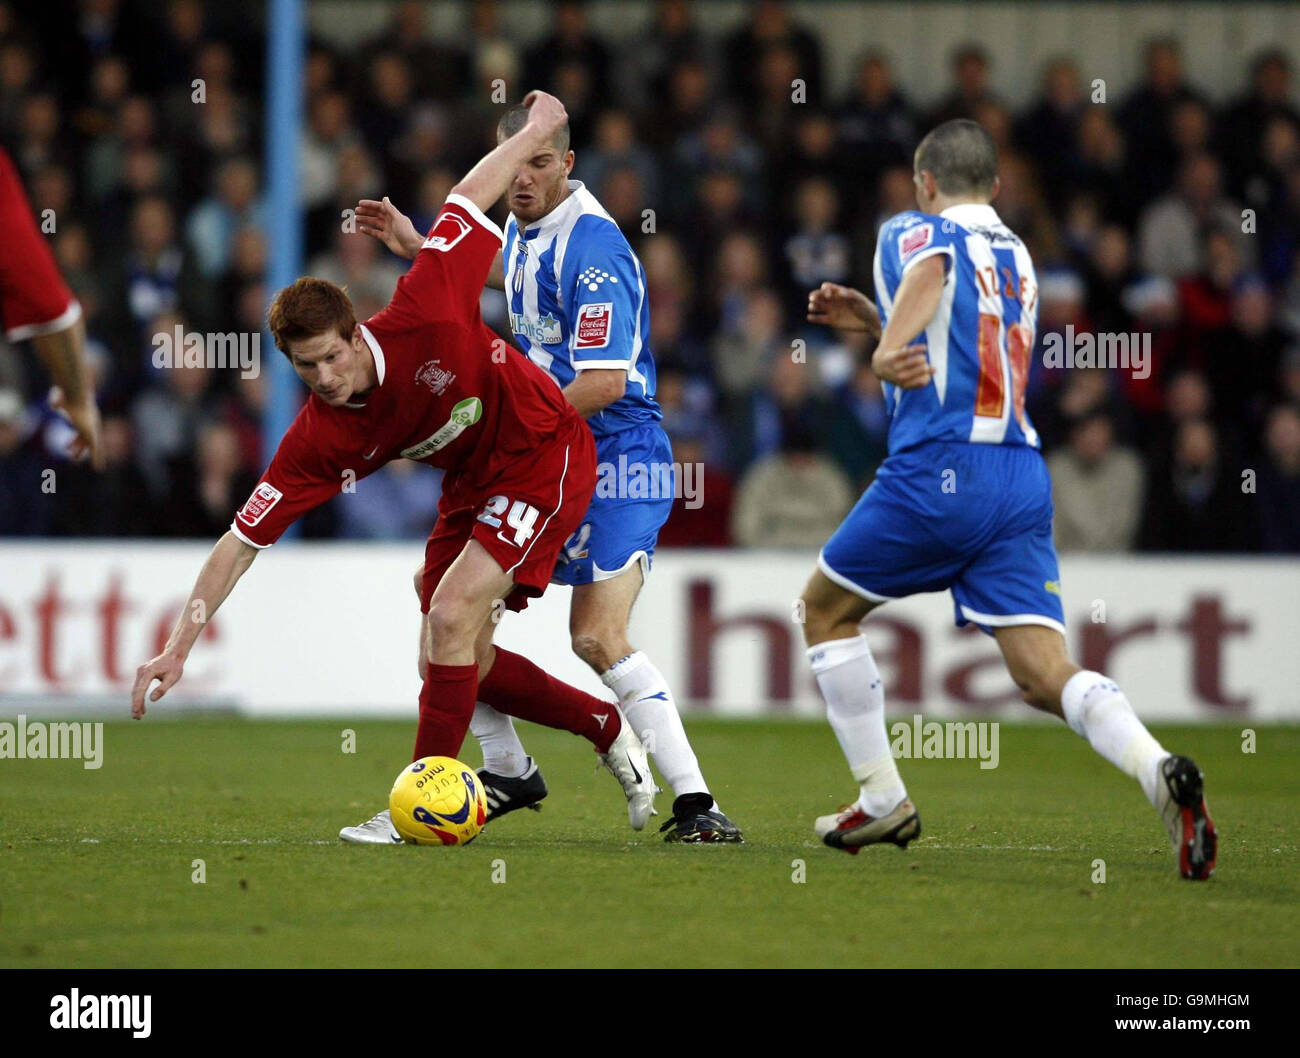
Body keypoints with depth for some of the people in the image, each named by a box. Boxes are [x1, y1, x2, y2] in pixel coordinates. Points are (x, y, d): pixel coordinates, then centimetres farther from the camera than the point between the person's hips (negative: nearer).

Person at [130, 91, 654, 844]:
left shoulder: (422, 316, -29)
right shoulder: (318, 441, -18)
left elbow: (471, 196, -16)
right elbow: (243, 540, -16)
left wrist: (535, 133, -1)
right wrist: (178, 648, -22)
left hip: (547, 456, -6)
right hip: (473, 484, 6)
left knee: (452, 614, -20)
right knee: (463, 661, 7)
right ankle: (610, 731, 29)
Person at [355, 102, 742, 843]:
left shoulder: (592, 247, -19)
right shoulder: (525, 227, 9)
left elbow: (604, 383, -24)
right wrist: (415, 244, 32)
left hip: (615, 454, -9)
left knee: (598, 638, -23)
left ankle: (696, 803, -23)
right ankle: (509, 772, 20)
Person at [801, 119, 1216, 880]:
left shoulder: (914, 233, 2)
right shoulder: (1018, 257, 24)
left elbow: (929, 268, -23)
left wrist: (888, 349, -37)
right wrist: (873, 318, 40)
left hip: (939, 469, -6)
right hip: (1024, 476, 6)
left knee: (826, 609, 18)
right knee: (1045, 673, -4)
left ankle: (883, 800, 17)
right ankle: (1161, 772, -31)